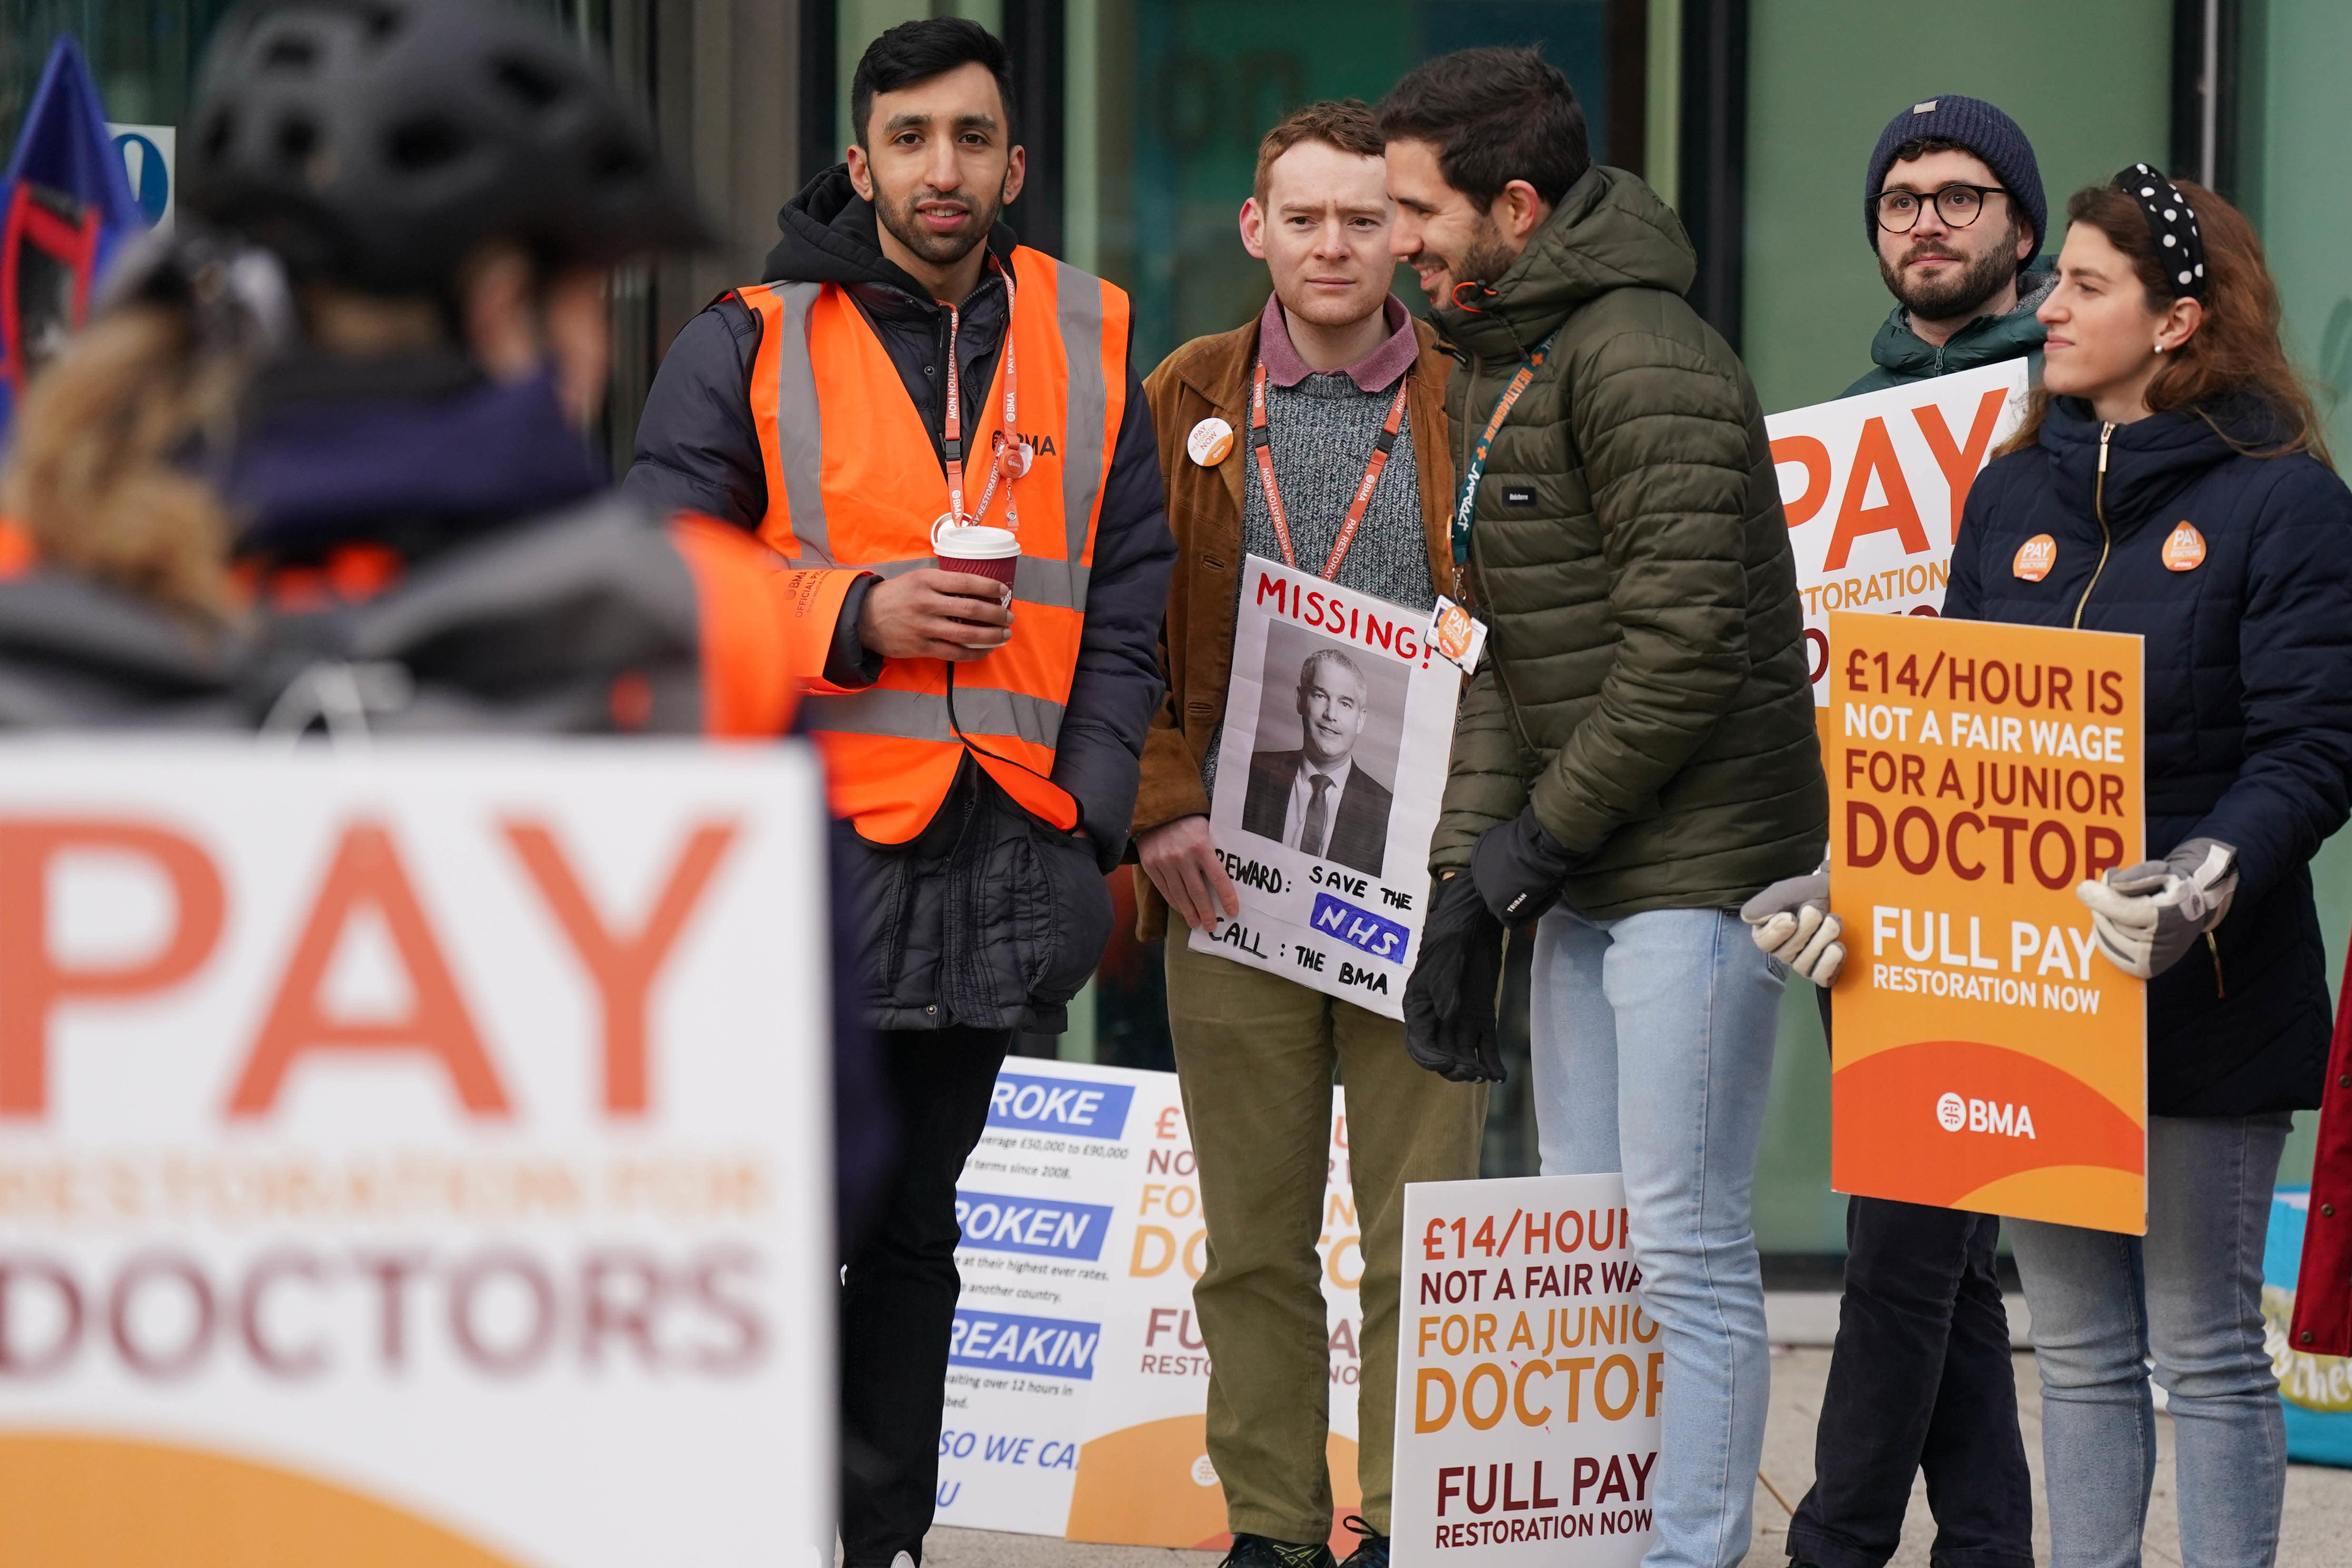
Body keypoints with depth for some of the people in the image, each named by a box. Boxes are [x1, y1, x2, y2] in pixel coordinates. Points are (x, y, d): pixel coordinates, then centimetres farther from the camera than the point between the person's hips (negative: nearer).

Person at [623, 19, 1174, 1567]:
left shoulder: (1085, 349, 11)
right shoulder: (752, 345, 1)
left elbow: (1128, 605, 12)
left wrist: (1090, 811, 1)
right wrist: (857, 617, -14)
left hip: (996, 858, 4)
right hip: (804, 846, -4)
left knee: (912, 1229, 11)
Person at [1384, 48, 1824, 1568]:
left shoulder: (1641, 361, -15)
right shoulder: (1496, 369, 15)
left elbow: (1685, 652, -20)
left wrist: (1537, 838, -12)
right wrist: (1464, 881, 9)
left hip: (1699, 862, -10)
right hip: (1584, 872, 10)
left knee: (1685, 1245, -7)